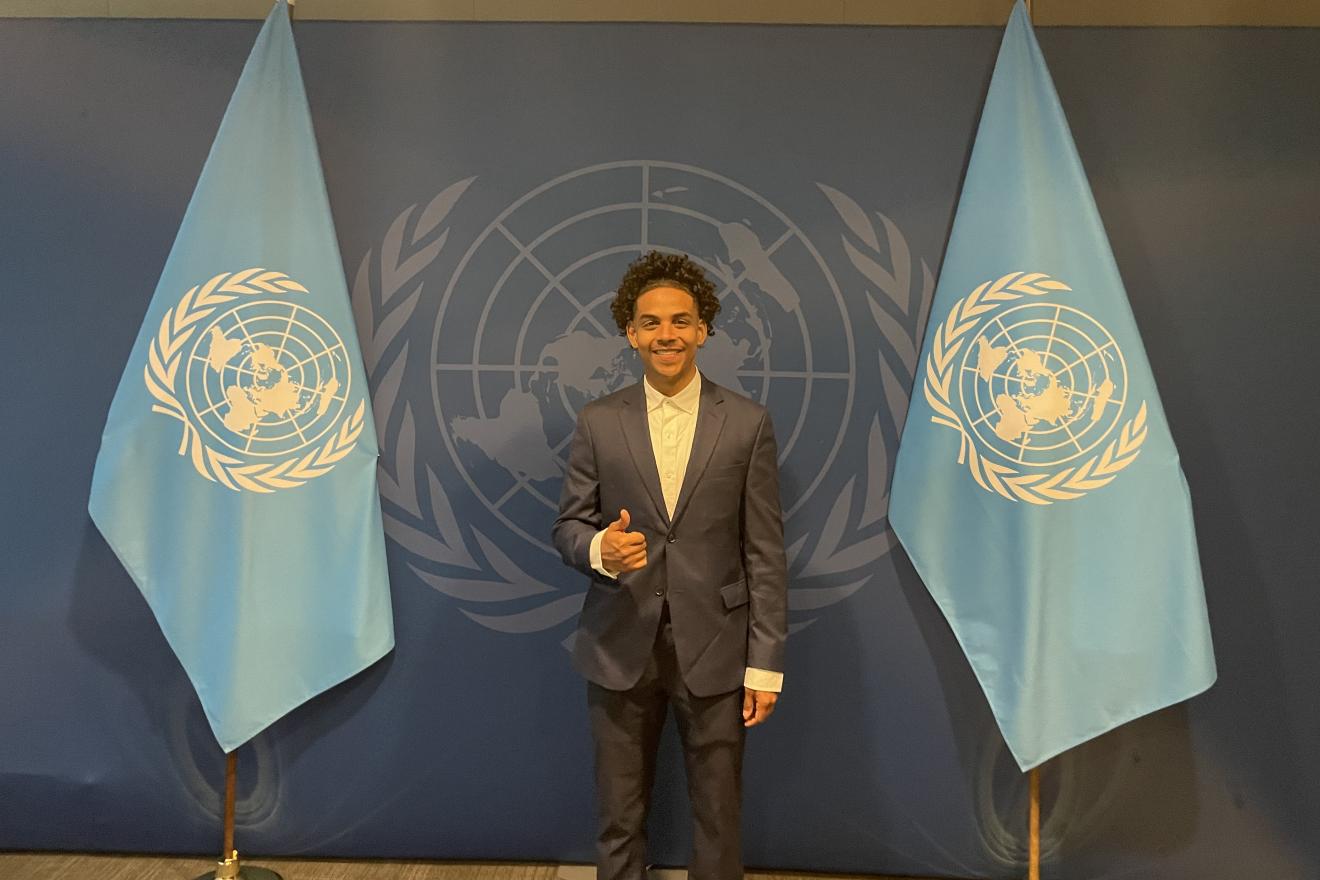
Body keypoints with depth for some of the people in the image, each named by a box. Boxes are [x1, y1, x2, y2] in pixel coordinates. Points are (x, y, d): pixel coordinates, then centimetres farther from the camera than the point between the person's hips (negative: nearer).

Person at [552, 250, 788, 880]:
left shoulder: (748, 423, -2)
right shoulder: (597, 423, 2)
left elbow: (764, 552, -2)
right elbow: (568, 526, 5)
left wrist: (765, 662, -3)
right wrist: (598, 549, -19)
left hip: (715, 649, -1)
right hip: (620, 649, 1)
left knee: (719, 817, 12)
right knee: (619, 818, 14)